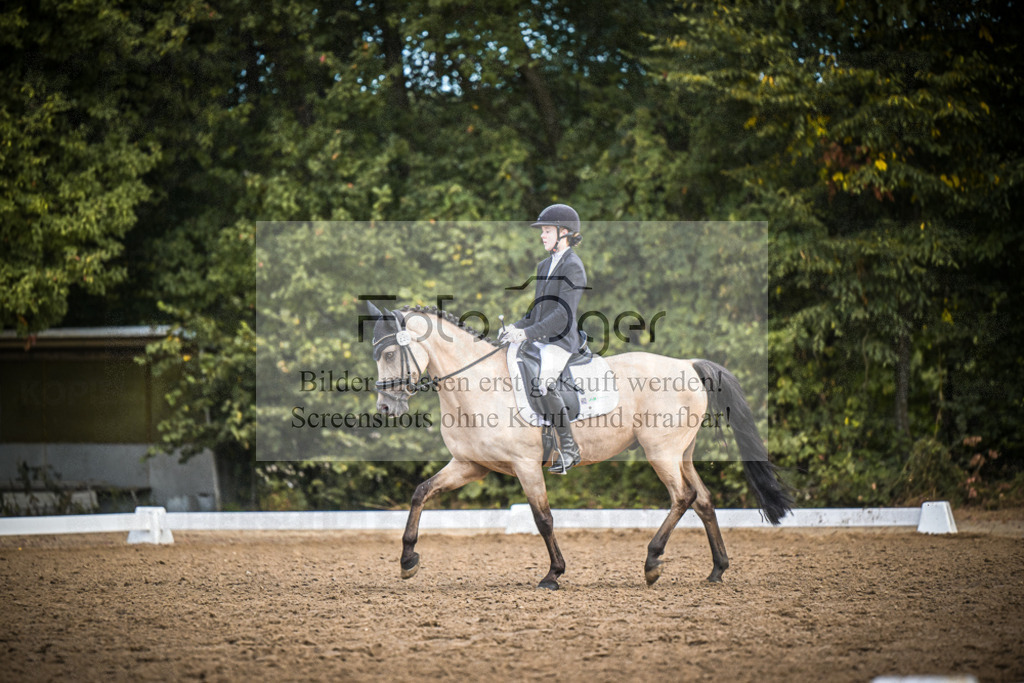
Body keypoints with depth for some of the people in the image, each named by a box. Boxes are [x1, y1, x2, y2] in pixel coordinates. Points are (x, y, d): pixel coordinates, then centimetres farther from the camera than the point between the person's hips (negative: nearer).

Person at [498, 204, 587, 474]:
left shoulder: (573, 267, -11)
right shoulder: (544, 266, 17)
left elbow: (564, 315, -21)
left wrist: (527, 333, -26)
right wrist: (516, 327, 7)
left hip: (560, 341, -9)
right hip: (538, 340, 9)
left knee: (543, 384, -28)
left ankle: (569, 448, -19)